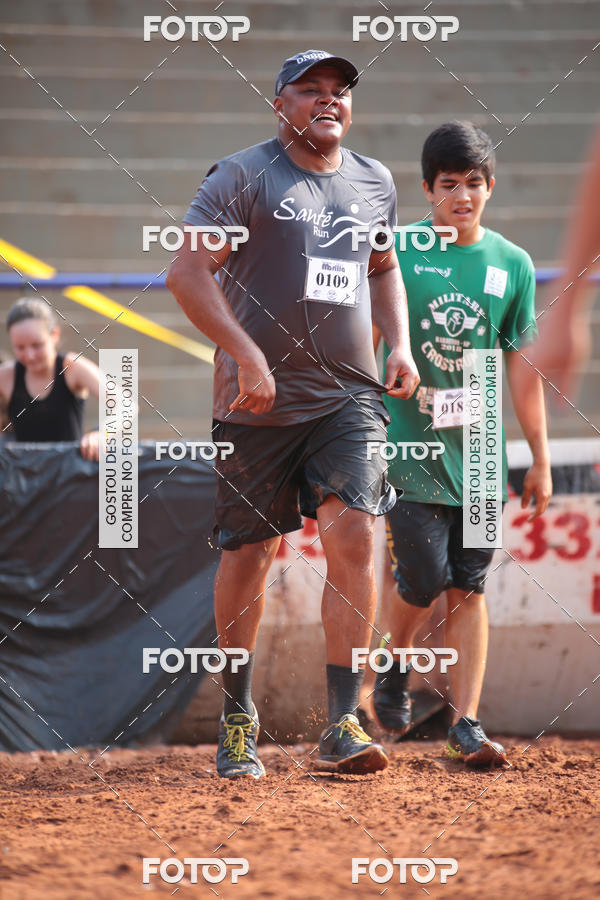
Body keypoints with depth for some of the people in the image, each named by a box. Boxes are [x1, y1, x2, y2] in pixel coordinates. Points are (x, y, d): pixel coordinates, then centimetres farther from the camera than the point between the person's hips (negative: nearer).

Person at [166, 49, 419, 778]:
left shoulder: (374, 183, 12)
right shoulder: (242, 177, -5)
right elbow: (187, 272, -13)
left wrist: (399, 344, 12)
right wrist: (247, 356, -22)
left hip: (350, 398, 3)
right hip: (259, 403, -3)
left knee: (353, 535, -13)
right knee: (248, 553, 3)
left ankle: (342, 725, -12)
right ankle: (237, 717, 22)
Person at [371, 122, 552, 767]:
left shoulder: (512, 265, 5)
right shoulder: (396, 252, -3)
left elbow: (521, 368, 9)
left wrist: (540, 459, 8)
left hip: (479, 453, 2)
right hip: (410, 448, -2)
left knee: (468, 589, 1)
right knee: (423, 582, -5)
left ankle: (465, 724, 3)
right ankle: (394, 671, 24)